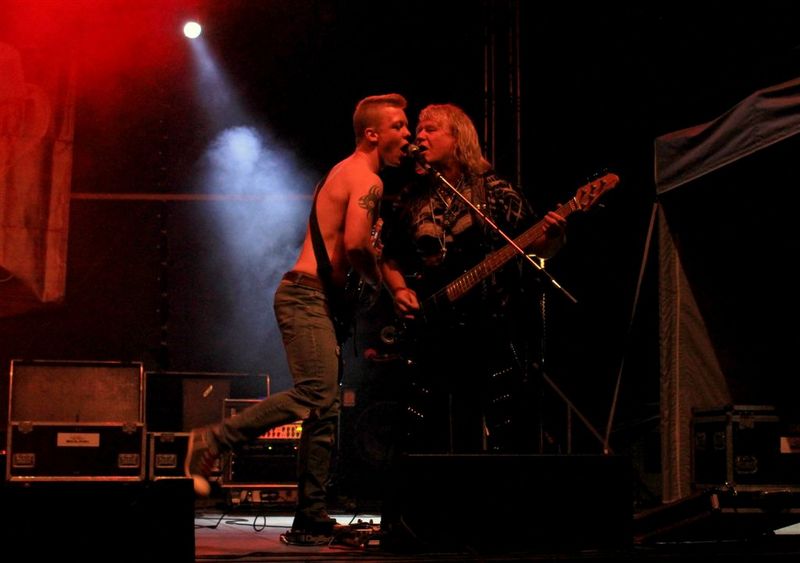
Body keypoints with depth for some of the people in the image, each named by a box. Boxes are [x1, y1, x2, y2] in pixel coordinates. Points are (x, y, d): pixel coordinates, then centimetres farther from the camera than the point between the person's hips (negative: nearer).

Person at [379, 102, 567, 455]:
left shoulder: (495, 193, 2)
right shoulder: (409, 200, 11)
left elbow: (534, 248, 1)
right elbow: (389, 257, 17)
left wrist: (552, 238, -21)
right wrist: (399, 290, -2)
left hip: (490, 330, -3)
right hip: (428, 331, 3)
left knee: (506, 436, -3)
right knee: (424, 439, 4)